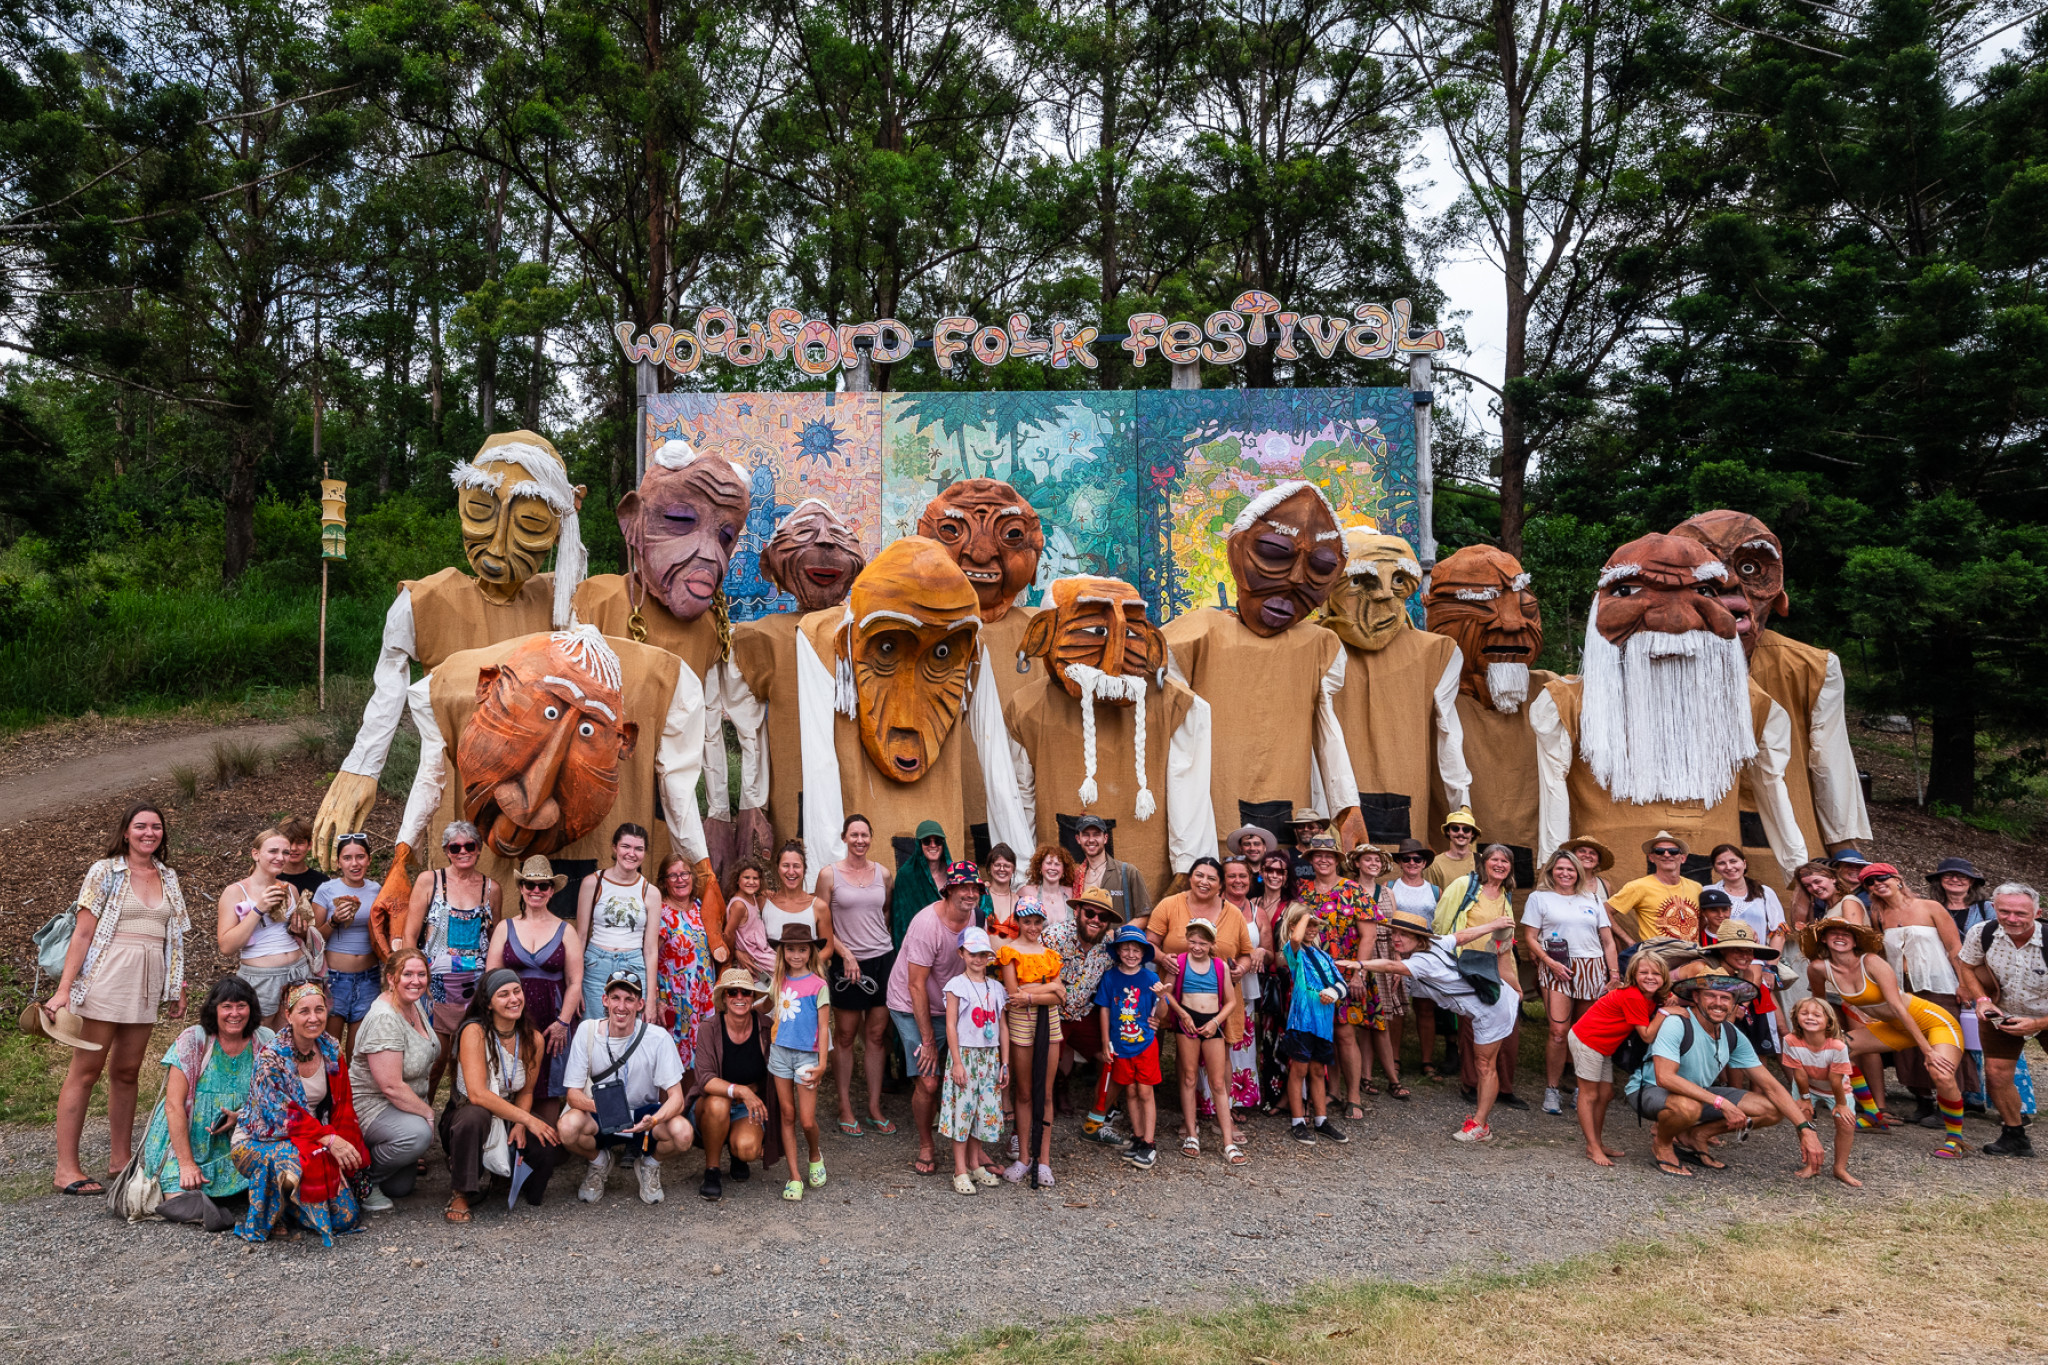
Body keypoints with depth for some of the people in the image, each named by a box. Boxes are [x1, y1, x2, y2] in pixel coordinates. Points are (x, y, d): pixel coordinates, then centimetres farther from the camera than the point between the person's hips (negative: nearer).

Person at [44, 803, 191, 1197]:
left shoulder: (168, 878, 14)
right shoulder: (105, 872, -1)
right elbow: (83, 933, -6)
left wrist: (178, 986, 13)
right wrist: (64, 988, -12)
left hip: (148, 985, 5)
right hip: (106, 980, -5)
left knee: (127, 1072, 11)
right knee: (85, 1071, -3)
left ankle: (121, 1156, 19)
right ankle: (66, 1167, 1)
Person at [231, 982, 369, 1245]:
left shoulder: (331, 1050, 0)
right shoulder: (270, 1056, -17)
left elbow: (342, 1106, 4)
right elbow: (280, 1115, -23)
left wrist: (344, 1142, -14)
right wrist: (329, 1139, -33)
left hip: (316, 1144, 5)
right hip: (262, 1141, -5)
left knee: (346, 1216, -10)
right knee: (290, 1160, -41)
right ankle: (267, 1216, -9)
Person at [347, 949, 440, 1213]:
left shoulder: (414, 1005, 2)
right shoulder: (384, 1018, -25)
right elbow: (392, 1086, -28)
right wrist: (428, 1114, -18)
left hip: (406, 1103, 9)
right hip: (370, 1106, -9)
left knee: (401, 1187, 8)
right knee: (417, 1134, -37)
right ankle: (363, 1177, -13)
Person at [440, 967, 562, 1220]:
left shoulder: (533, 1039, -4)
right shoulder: (474, 1031, -19)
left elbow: (526, 1092, 6)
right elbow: (477, 1094, -27)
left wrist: (520, 1125, -15)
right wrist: (526, 1118, -30)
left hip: (510, 1119, 4)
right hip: (465, 1117, -3)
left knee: (550, 1144, -26)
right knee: (475, 1116, -40)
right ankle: (461, 1194, -16)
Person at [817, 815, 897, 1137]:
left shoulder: (882, 873, 6)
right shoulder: (829, 875, -3)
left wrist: (878, 938, 9)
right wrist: (845, 953, -11)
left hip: (883, 959, 3)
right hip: (846, 963, -3)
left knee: (876, 1035, 7)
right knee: (845, 1036, 4)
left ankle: (874, 1108, 16)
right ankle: (845, 1109, 15)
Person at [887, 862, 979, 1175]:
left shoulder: (970, 915, -3)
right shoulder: (927, 924, -25)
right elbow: (916, 986, -22)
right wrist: (928, 1040, -19)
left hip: (947, 1005, 7)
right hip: (912, 1008, -6)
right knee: (928, 1082, -9)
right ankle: (925, 1146, 14)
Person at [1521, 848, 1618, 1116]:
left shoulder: (1591, 900, 18)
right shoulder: (1539, 898, 8)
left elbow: (1608, 940, 17)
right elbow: (1530, 938, 2)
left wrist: (1614, 972, 7)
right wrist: (1549, 962, -11)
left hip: (1593, 970, 3)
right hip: (1557, 970, -3)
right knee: (1559, 1031, -13)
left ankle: (1584, 1088, 12)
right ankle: (1551, 1090, -4)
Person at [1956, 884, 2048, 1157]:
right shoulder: (1981, 934, -22)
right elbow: (1966, 966, 0)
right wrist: (1982, 999, -14)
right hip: (2002, 1015, 2)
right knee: (1996, 1075, -1)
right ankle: (2015, 1137, 18)